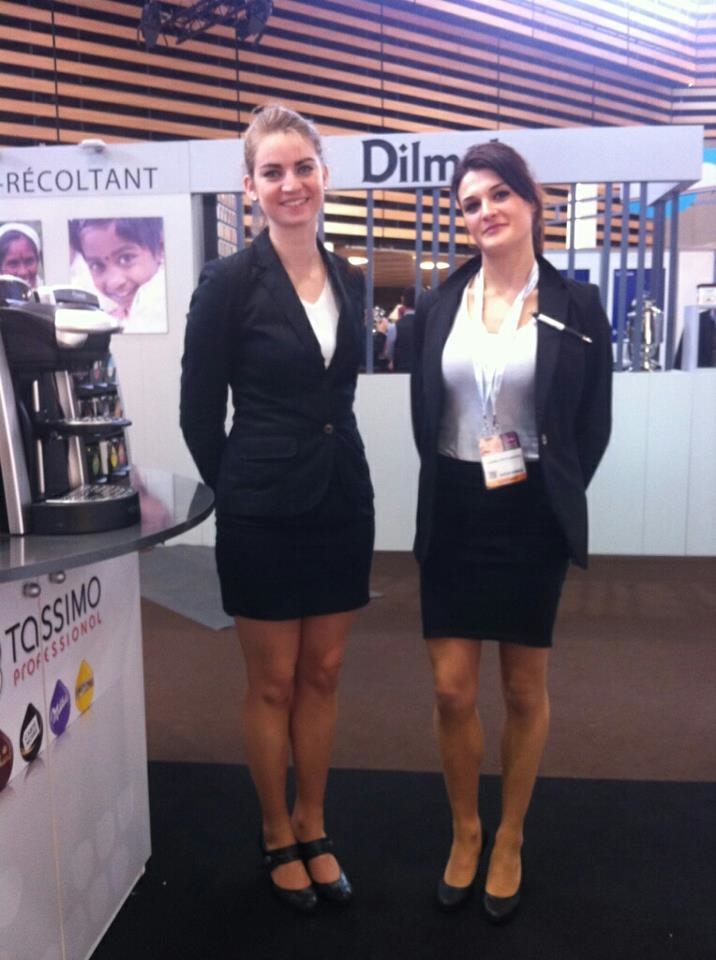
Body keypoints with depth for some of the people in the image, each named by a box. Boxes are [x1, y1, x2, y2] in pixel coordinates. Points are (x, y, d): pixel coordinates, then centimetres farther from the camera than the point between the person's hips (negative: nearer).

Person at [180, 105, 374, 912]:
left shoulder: (349, 280, 6)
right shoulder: (229, 281, -10)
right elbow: (199, 411, -6)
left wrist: (331, 467, 12)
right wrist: (240, 487, 2)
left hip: (342, 500, 5)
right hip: (263, 511, -5)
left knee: (321, 675, 15)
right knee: (273, 683, 9)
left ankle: (312, 828, 34)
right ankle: (276, 835, 31)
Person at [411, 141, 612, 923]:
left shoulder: (577, 307, -2)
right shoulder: (438, 304, 5)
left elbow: (594, 424, 2)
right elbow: (422, 415, 8)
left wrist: (551, 493, -6)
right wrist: (454, 482, -1)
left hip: (532, 518, -1)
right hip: (453, 517, 2)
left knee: (524, 690, 12)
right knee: (452, 691, 4)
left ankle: (509, 839, 33)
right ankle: (464, 830, 29)